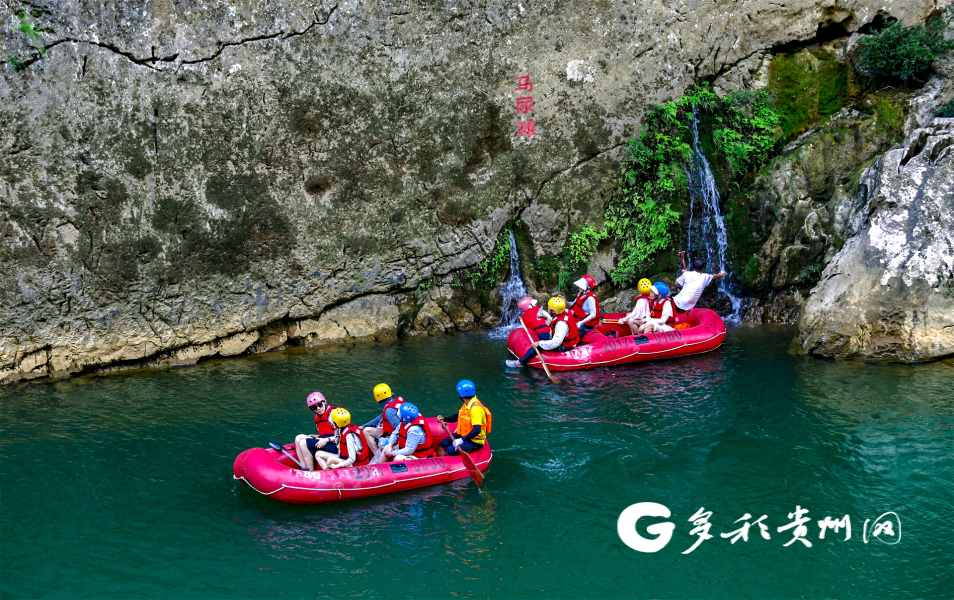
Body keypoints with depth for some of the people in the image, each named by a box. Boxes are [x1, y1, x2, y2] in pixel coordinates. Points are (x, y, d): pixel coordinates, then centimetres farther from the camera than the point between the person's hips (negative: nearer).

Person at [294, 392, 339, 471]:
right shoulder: (317, 417, 18)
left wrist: (327, 440, -20)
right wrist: (313, 436, 4)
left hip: (334, 446, -9)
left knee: (303, 443, -19)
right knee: (298, 438, 1)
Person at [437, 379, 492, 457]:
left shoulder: (475, 409, -27)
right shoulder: (466, 404, 5)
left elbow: (477, 430, -36)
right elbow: (458, 417, 22)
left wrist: (462, 440, -43)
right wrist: (444, 419, 9)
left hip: (474, 442, -9)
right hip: (463, 435, 9)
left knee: (450, 451, -23)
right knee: (443, 444, -4)